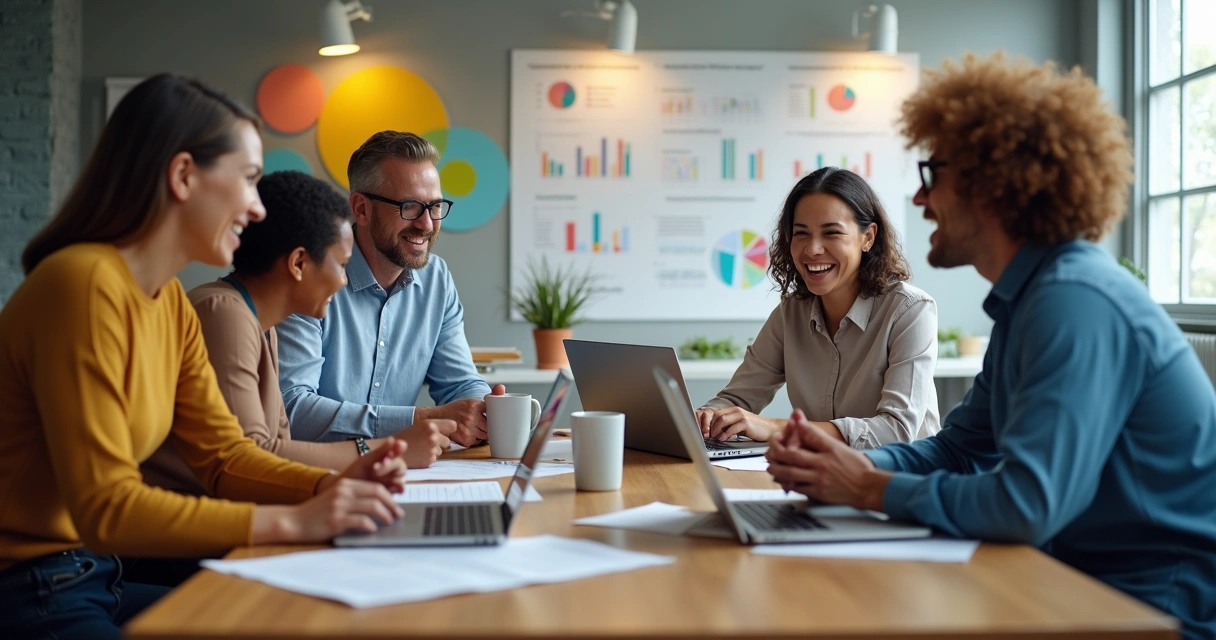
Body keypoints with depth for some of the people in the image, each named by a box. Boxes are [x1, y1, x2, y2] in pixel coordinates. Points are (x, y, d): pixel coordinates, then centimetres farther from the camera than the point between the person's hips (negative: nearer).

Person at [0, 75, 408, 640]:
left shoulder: (170, 302, 6)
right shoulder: (85, 285, -22)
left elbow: (224, 455, 7)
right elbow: (107, 510, -24)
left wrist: (329, 485, -11)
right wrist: (293, 521, -26)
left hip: (94, 578, 8)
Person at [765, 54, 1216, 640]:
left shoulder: (1076, 303, -23)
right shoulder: (1027, 301, 10)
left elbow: (1026, 504, -30)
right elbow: (958, 449, 13)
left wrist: (873, 490, -17)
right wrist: (848, 465, -5)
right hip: (1093, 583, 8)